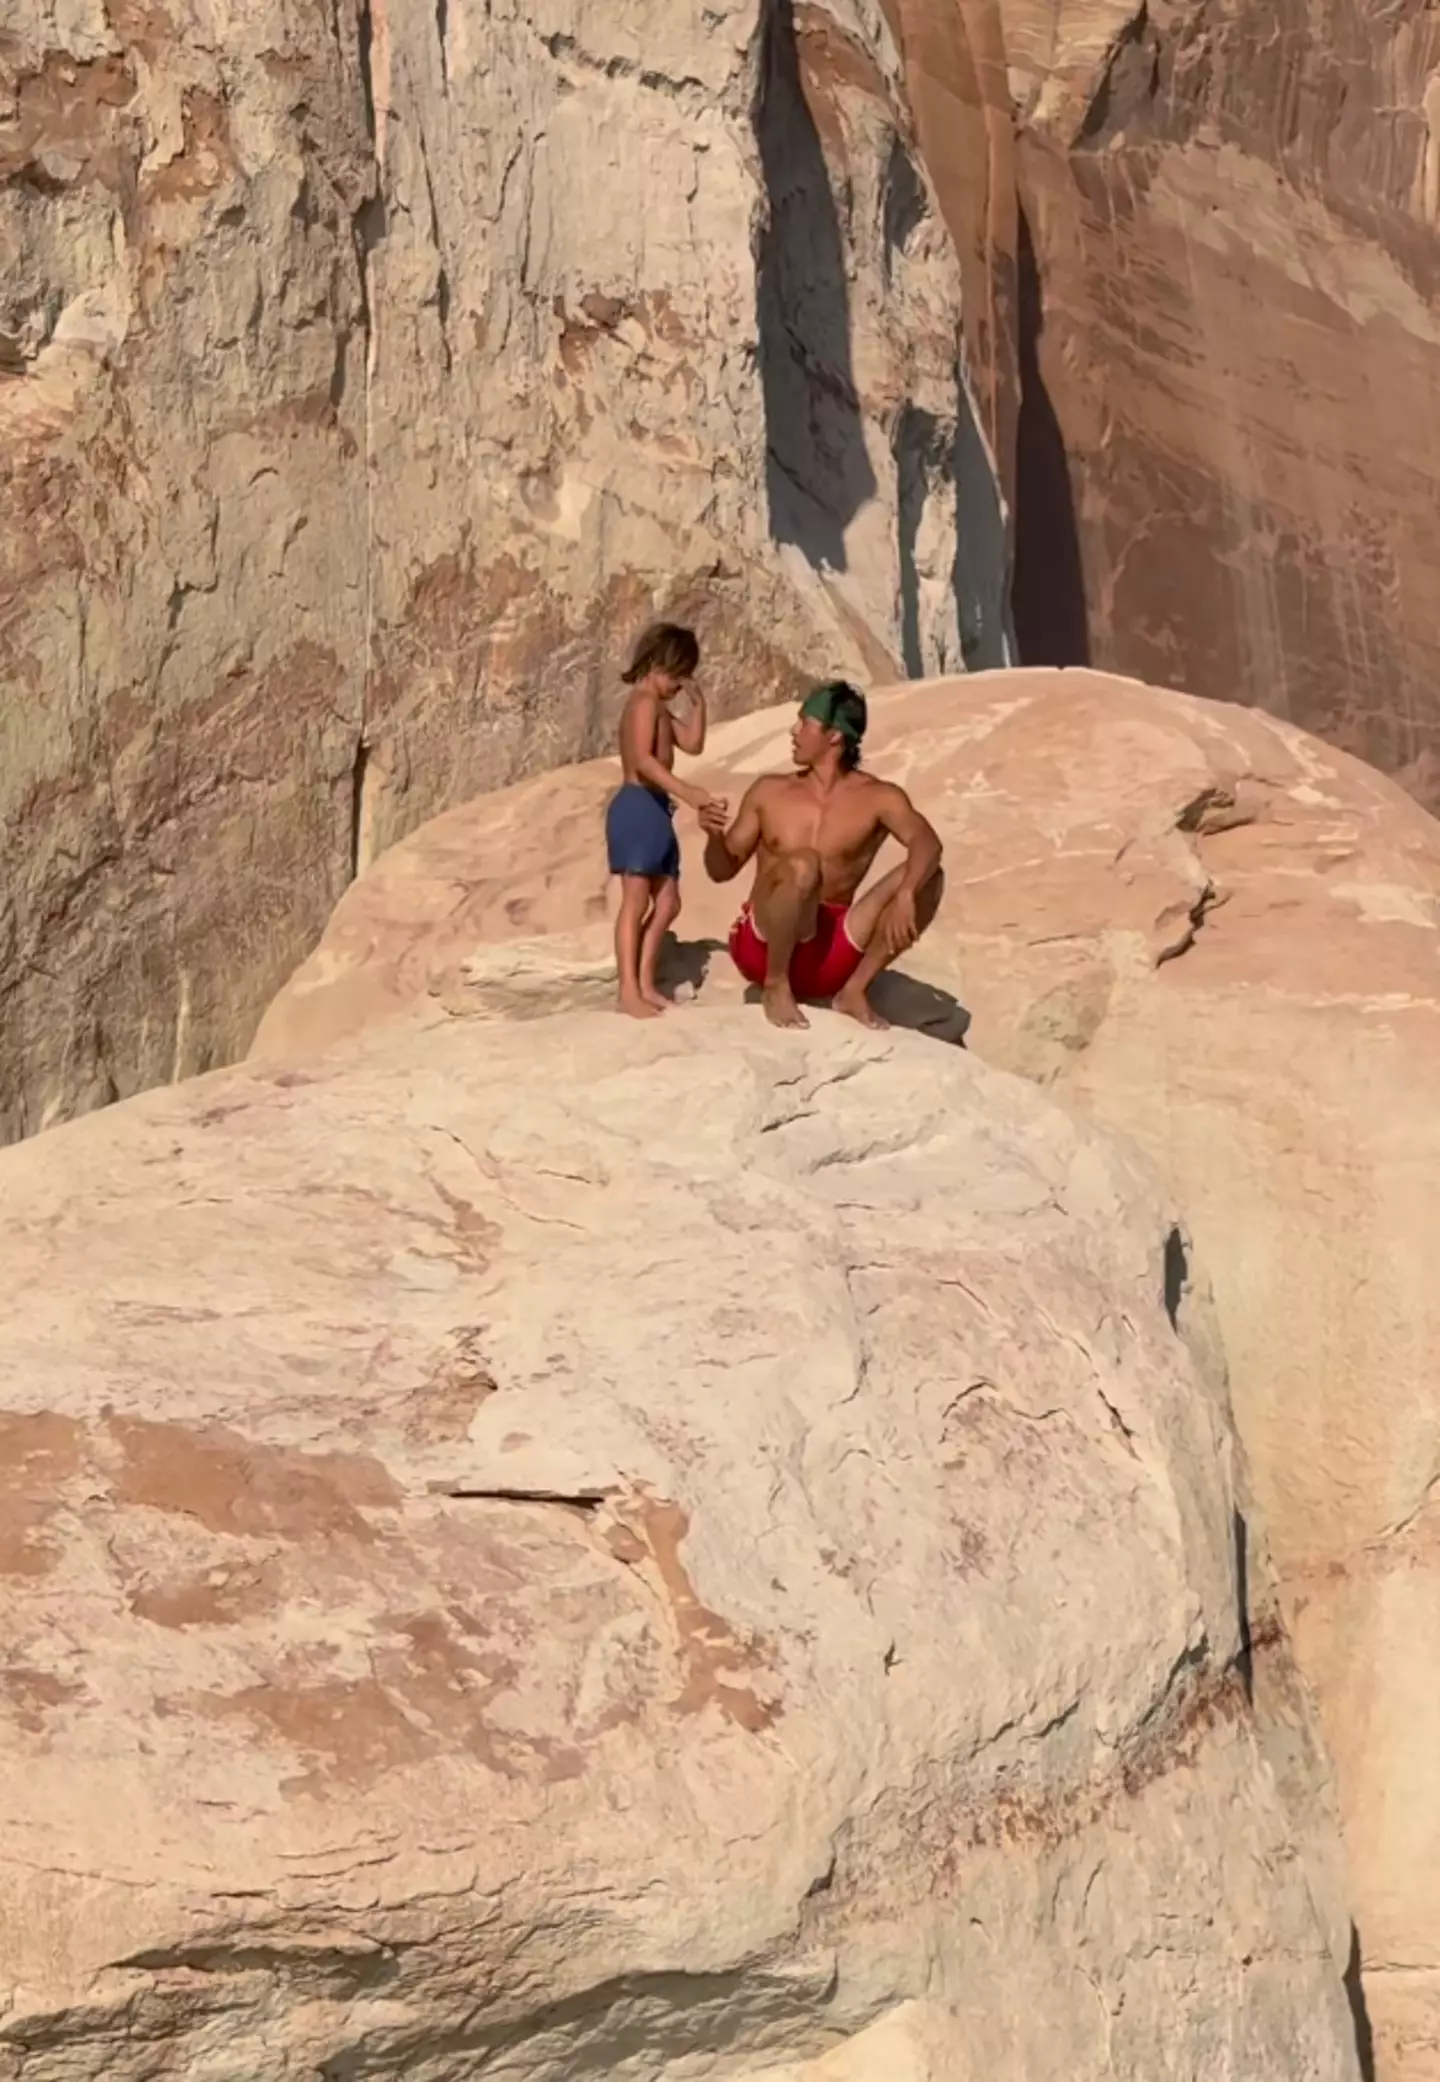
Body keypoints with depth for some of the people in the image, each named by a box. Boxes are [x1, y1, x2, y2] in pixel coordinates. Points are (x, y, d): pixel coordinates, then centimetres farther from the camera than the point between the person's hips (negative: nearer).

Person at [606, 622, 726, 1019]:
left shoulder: (659, 708, 22)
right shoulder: (645, 702, -12)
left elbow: (692, 744, 20)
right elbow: (643, 760, -25)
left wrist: (697, 703, 11)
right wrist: (689, 793, -34)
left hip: (655, 809, 11)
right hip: (638, 806, -11)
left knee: (667, 903, 11)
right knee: (637, 900, -13)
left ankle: (646, 985, 15)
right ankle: (629, 992, -16)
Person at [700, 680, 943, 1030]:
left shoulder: (877, 797, -1)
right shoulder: (769, 792, 6)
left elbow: (927, 843, -20)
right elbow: (723, 870, 10)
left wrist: (905, 896, -39)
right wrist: (715, 836, -13)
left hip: (831, 952, 1)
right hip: (764, 945, -1)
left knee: (926, 876, -17)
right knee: (802, 864, -32)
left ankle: (854, 990, -12)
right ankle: (777, 985, -14)